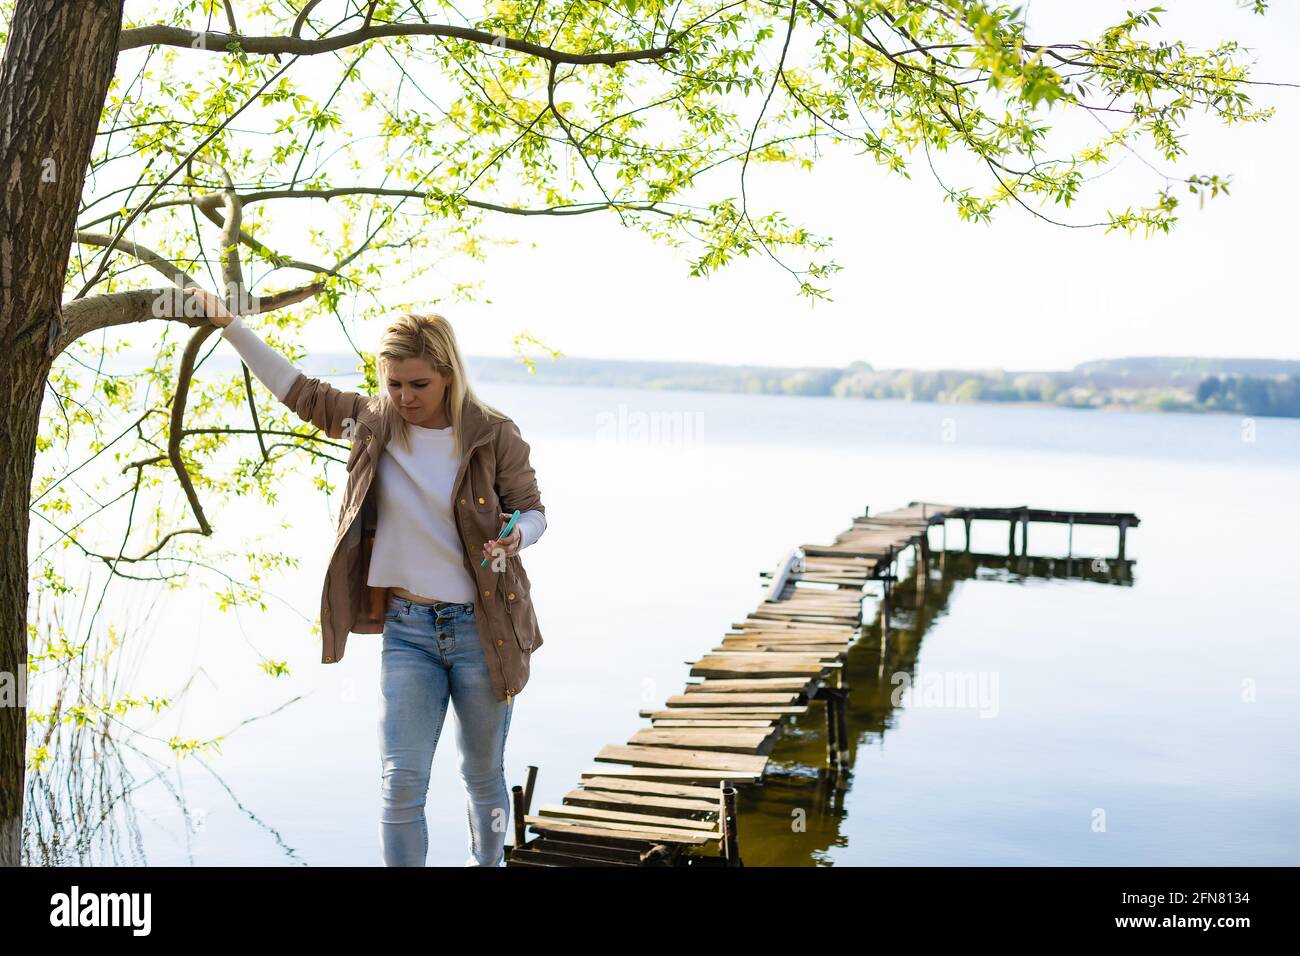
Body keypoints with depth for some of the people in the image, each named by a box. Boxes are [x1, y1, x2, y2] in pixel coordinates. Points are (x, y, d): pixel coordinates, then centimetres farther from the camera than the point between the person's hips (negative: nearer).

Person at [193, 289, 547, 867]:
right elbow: (299, 390, 12)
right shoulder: (373, 421, 0)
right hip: (406, 628, 2)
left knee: (483, 776, 13)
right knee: (401, 782, -2)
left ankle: (488, 862, 35)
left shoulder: (494, 435, -9)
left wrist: (515, 537, -22)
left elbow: (532, 510, 2)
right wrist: (229, 325, 13)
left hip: (481, 628, -2)